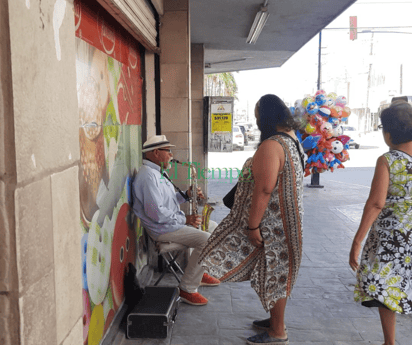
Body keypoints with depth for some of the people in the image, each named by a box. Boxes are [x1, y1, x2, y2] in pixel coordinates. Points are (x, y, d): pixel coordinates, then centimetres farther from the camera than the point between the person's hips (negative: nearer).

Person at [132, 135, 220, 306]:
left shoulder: (158, 172, 14)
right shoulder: (148, 175, -22)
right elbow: (156, 213, -28)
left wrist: (186, 195, 3)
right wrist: (185, 219, -22)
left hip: (173, 221, 11)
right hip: (163, 229, -11)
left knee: (214, 227, 16)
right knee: (206, 240, -24)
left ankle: (200, 273, 23)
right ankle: (187, 289, -14)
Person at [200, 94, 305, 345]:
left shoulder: (271, 146, -24)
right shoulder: (291, 140, 9)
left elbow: (264, 189, -28)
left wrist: (253, 226, -22)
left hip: (273, 224, -10)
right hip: (285, 219, 10)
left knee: (273, 274, 4)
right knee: (276, 273, 21)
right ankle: (276, 320, 38)